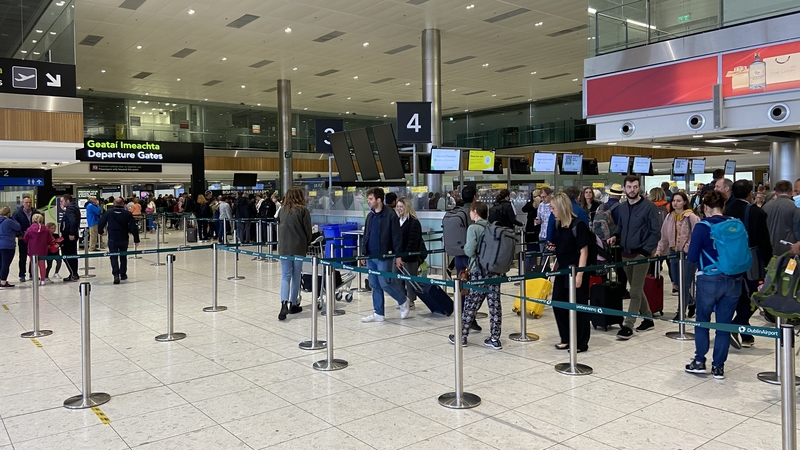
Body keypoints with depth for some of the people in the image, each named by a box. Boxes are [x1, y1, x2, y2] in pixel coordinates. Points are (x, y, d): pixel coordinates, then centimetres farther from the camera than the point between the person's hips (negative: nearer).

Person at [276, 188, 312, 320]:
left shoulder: (282, 210, 9)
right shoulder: (303, 211, -5)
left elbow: (279, 228, 15)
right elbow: (307, 230, -4)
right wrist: (308, 244, 11)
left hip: (284, 247, 3)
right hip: (298, 247, -3)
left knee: (285, 276, 3)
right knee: (296, 277, 9)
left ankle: (284, 303, -15)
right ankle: (293, 304, 14)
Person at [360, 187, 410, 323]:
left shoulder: (390, 216, -10)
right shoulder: (370, 216, 11)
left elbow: (397, 237, -11)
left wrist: (397, 255, -13)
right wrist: (363, 253, 14)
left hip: (383, 256, -7)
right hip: (370, 256, 7)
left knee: (385, 283, -7)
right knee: (374, 285, 8)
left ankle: (403, 301, 18)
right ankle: (378, 314, 16)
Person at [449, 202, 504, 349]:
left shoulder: (473, 228, -10)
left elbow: (469, 251, -15)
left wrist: (465, 246, 5)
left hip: (478, 272, -5)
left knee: (470, 304, 5)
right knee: (495, 304, 6)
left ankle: (461, 337, 16)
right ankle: (495, 339, 11)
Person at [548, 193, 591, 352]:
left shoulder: (578, 225, -16)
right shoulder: (558, 225, 6)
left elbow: (583, 251, -16)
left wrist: (579, 274, -20)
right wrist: (553, 247, -1)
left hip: (576, 271, -8)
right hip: (562, 270, 8)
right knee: (558, 303, 11)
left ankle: (581, 343, 13)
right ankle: (566, 339, 26)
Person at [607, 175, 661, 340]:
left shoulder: (648, 206, -9)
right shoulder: (622, 208, 10)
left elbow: (656, 232, -10)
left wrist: (645, 251, -16)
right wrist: (616, 237, 1)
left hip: (640, 254, -7)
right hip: (626, 255, 7)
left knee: (635, 292, -6)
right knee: (637, 290, 15)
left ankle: (628, 326, -5)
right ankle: (648, 319, 29)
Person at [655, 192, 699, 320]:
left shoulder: (691, 217, -10)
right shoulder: (669, 217, 8)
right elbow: (664, 236, 12)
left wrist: (689, 248, -19)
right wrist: (659, 250, 7)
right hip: (674, 252, 6)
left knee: (685, 283, -1)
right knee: (677, 283, 12)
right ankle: (691, 303, 34)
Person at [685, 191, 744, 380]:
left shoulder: (702, 227, -10)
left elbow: (692, 257, -11)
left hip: (710, 280, -3)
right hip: (734, 280, 3)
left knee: (702, 321, 14)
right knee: (724, 323, 10)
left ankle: (699, 361, 16)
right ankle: (718, 366, 14)